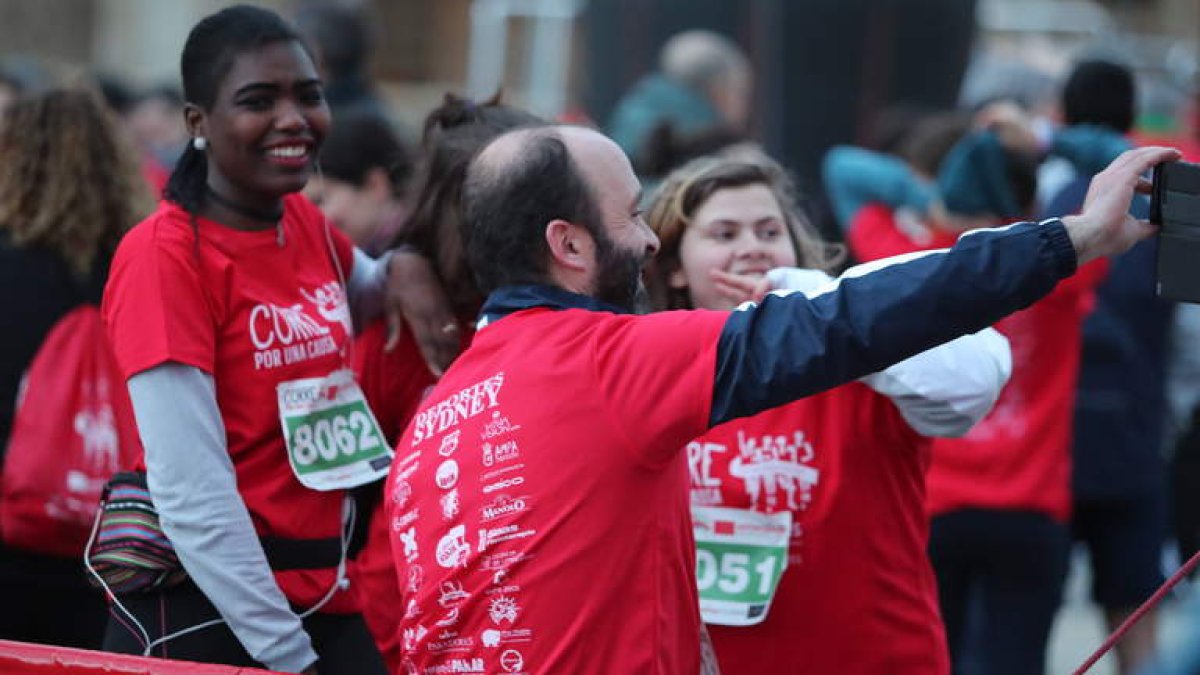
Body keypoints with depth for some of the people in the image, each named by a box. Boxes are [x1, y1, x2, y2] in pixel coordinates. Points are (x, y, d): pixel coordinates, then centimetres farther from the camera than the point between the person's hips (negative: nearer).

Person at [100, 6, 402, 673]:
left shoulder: (308, 226, 7)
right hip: (204, 616, -7)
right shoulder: (164, 254, -14)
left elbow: (367, 295, 31)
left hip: (327, 599, 7)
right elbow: (191, 493, -20)